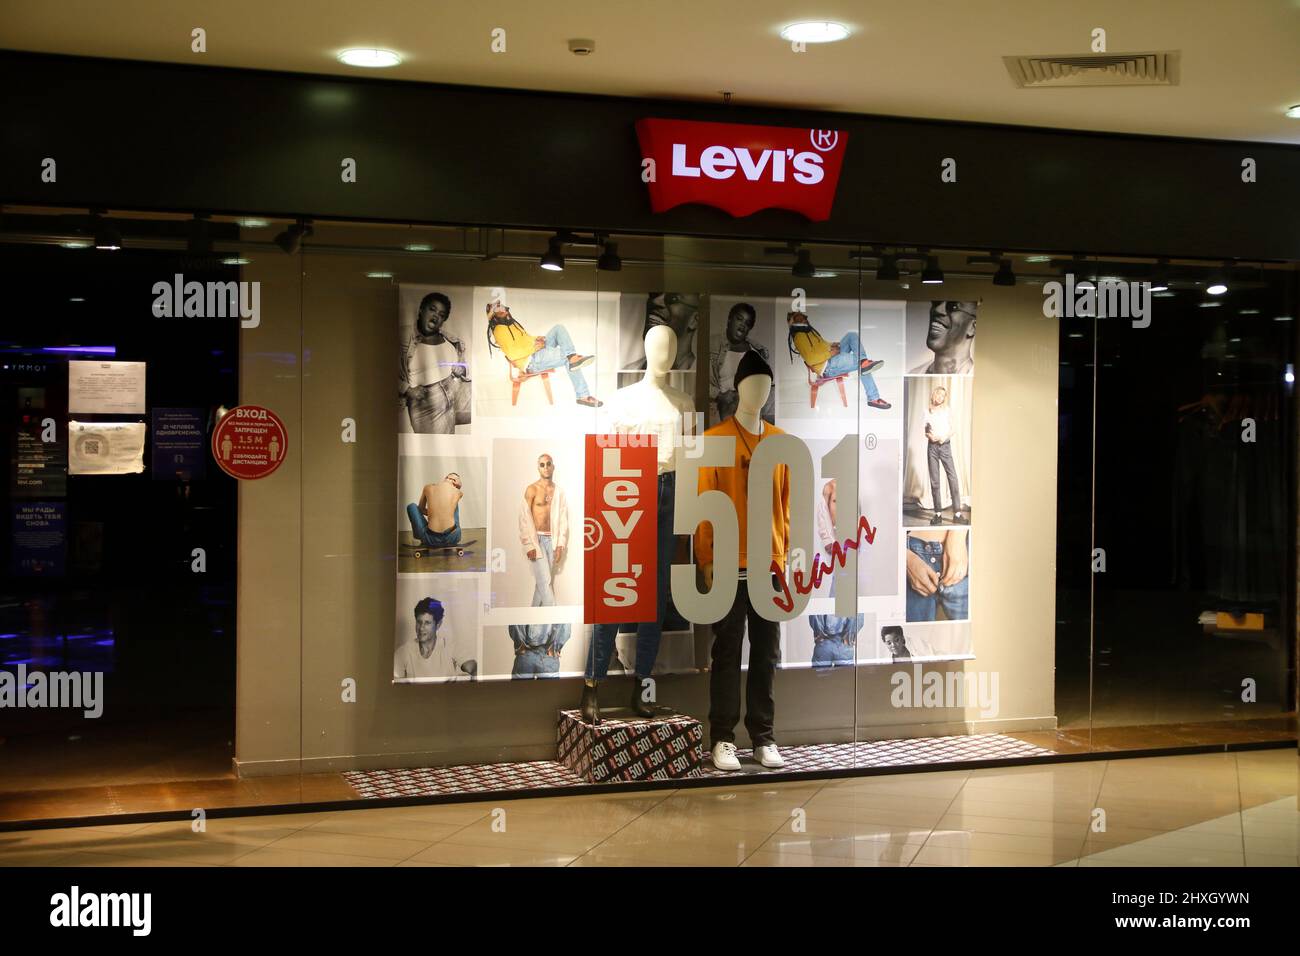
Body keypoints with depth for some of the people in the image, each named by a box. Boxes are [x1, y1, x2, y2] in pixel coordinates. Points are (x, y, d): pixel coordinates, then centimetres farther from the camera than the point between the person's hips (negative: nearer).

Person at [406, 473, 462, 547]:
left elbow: (421, 509, 26)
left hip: (432, 539, -1)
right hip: (452, 538, 1)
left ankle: (423, 541, 28)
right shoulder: (458, 493, 6)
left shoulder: (428, 488, 7)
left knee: (411, 507, 25)